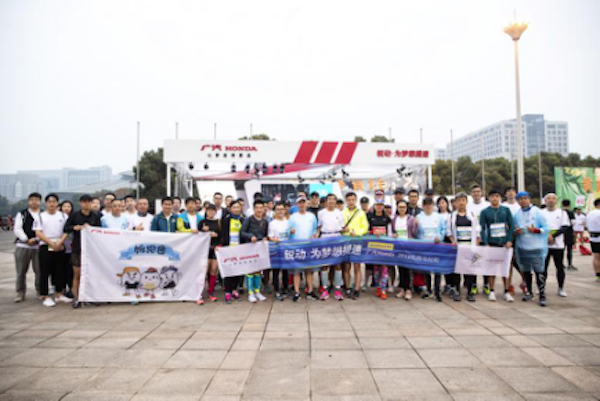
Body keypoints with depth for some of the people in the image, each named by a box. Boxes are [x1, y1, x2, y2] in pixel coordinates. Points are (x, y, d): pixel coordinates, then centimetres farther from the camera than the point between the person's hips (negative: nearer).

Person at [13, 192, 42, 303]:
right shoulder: (22, 214, 6)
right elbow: (17, 229, -1)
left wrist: (36, 239, -13)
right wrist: (27, 239, -11)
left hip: (38, 246, -1)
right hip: (22, 246, 1)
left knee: (39, 271, 1)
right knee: (21, 271, 6)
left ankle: (40, 291, 16)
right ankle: (20, 293, 18)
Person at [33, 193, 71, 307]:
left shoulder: (63, 216, 8)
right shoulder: (40, 216, 4)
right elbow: (38, 233, -3)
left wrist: (60, 242, -14)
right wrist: (51, 243, -14)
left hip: (60, 247, 2)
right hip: (45, 247, -2)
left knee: (59, 271, 7)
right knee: (45, 273, -1)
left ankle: (59, 295, 17)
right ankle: (45, 297, 6)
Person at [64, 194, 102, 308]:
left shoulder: (96, 216, 6)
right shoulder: (74, 215, 3)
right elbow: (65, 229, 1)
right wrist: (75, 227, -17)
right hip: (77, 248, -1)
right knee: (77, 274, 3)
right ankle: (76, 298, 12)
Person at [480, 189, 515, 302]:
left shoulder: (506, 210, 7)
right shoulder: (484, 212, 3)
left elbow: (511, 226, 4)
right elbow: (482, 228, -1)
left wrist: (510, 240, -7)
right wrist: (485, 243, -9)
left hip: (504, 243, 1)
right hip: (491, 243, -1)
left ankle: (507, 292, 13)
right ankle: (491, 291, 10)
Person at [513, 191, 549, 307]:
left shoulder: (537, 212, -1)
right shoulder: (517, 214, 8)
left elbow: (546, 228, -3)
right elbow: (513, 229, 14)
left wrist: (536, 230, -20)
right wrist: (516, 231, -8)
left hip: (536, 247, -3)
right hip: (522, 247, 4)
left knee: (539, 272, -6)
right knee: (526, 271, 12)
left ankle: (542, 295, 1)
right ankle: (529, 293, 25)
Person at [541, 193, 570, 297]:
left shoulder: (562, 213, 4)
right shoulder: (541, 213, 6)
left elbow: (565, 227, -5)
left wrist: (553, 236, -17)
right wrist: (546, 236, -12)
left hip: (558, 244, 0)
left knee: (560, 266, 4)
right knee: (543, 266, 5)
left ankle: (561, 288, 14)